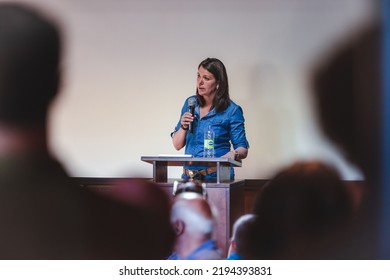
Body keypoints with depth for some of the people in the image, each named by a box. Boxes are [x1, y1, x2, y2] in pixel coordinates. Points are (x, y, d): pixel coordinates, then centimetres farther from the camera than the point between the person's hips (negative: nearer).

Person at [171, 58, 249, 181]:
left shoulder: (231, 111, -3)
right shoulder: (190, 103, 11)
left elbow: (243, 150, -1)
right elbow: (177, 145, 13)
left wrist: (233, 154, -22)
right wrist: (183, 127, -5)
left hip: (217, 176, -3)